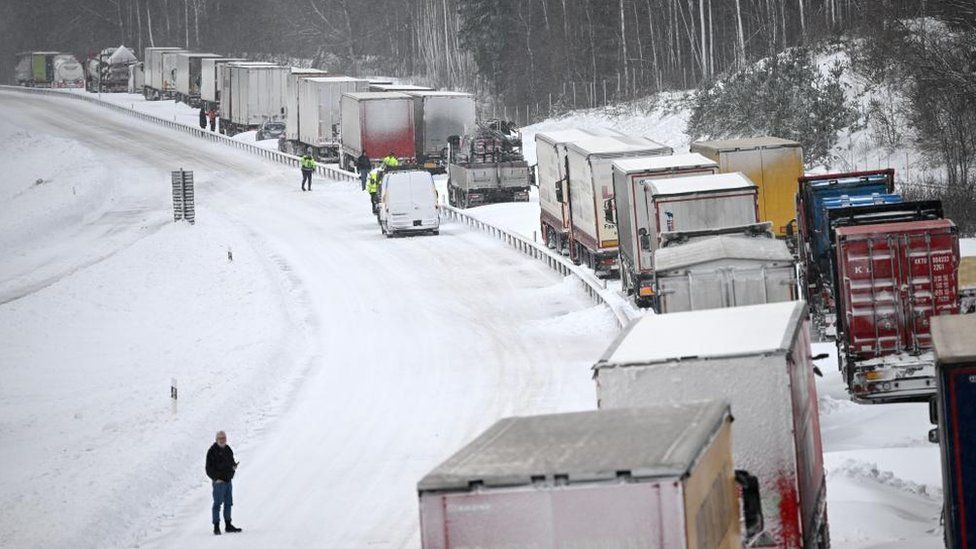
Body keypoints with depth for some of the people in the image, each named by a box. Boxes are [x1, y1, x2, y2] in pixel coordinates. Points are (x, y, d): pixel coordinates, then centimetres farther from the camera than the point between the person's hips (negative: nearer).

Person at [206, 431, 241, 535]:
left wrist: (234, 466, 0)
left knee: (228, 503, 13)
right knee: (217, 503, -7)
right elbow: (209, 468, -11)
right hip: (218, 481, -7)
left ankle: (228, 525, 23)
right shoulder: (212, 451, -10)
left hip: (228, 480, 7)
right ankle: (216, 527, -4)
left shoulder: (228, 450, 12)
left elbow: (232, 461, 23)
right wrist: (216, 478, -19)